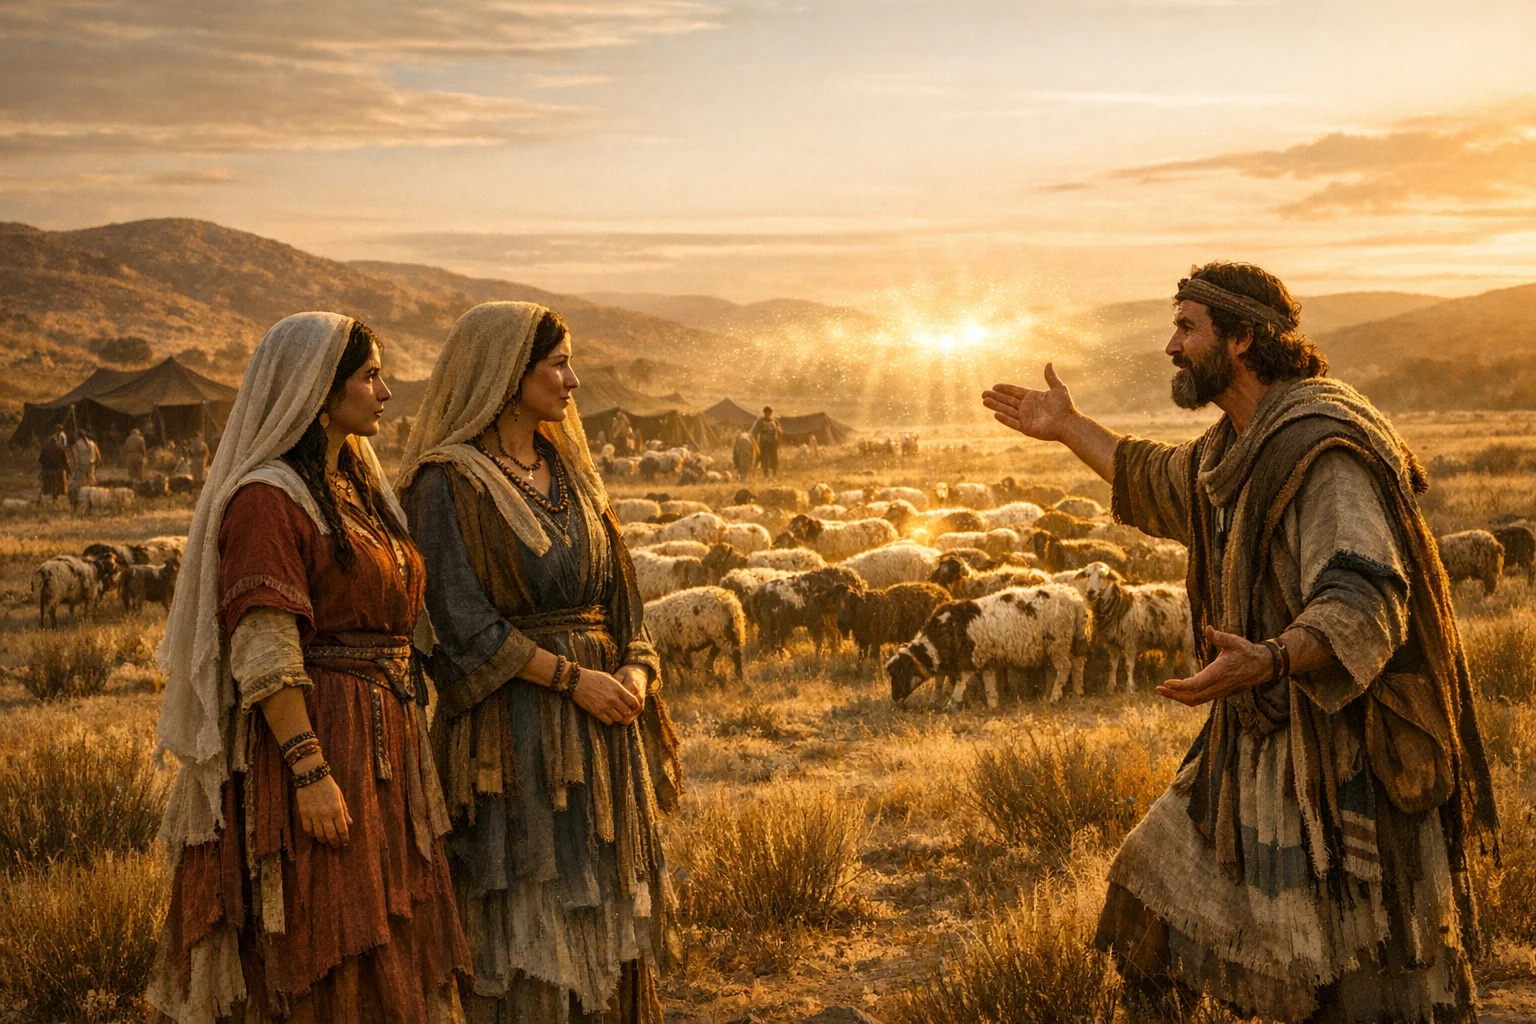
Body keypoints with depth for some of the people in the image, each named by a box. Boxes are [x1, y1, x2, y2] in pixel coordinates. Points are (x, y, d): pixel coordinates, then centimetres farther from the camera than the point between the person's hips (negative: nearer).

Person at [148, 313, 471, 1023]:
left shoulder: (356, 486, 15)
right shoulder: (267, 498, -13)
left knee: (389, 952, 13)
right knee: (318, 950, -1)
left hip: (383, 744, 9)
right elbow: (264, 656, -19)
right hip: (310, 734, -9)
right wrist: (310, 770, -23)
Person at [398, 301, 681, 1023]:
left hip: (598, 725, 7)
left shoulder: (565, 469, 13)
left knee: (598, 907, 12)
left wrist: (633, 671, -5)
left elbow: (613, 585, 13)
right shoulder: (448, 482, -10)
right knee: (526, 927, -2)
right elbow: (461, 621, -16)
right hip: (514, 730, -7)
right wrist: (573, 679, -17)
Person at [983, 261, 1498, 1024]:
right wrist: (1070, 431, 32)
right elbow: (1168, 488, 31)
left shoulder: (1321, 448, -23)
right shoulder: (1242, 442, 9)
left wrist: (1267, 661, -52)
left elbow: (1363, 606, -34)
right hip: (1267, 741, 10)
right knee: (1173, 884, 17)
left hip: (1348, 746, -10)